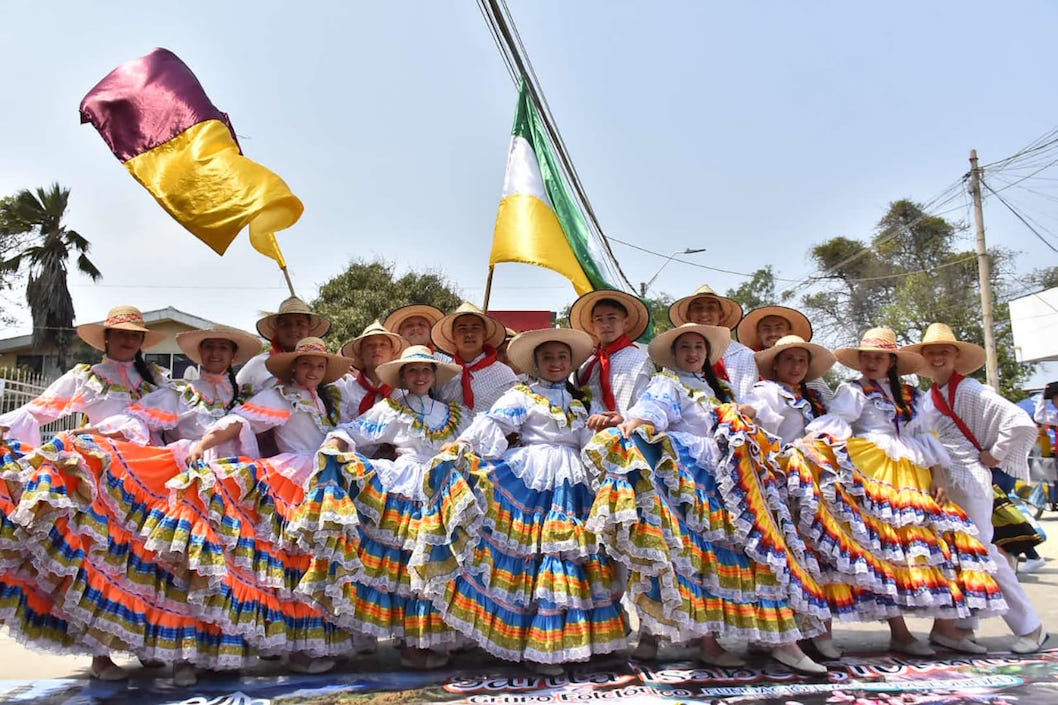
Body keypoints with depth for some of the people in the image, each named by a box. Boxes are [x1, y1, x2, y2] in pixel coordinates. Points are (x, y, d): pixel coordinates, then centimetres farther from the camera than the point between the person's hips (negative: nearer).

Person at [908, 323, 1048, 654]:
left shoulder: (969, 391, -11)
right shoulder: (928, 399, 11)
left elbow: (1022, 424, -18)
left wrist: (994, 456, -10)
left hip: (968, 481, -7)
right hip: (939, 485, 7)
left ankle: (1030, 627, 12)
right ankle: (963, 626, 20)